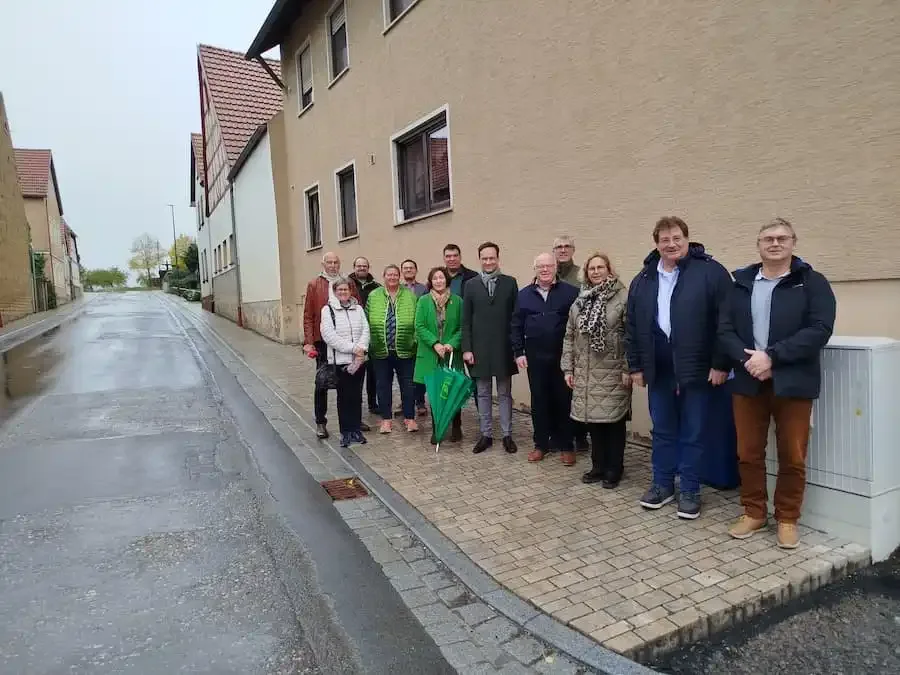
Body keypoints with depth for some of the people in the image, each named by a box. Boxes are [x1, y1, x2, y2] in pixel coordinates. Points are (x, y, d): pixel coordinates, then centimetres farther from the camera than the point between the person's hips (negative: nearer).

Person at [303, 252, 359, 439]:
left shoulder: (349, 283, 8)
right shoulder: (314, 285, 2)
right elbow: (308, 316, -1)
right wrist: (308, 342, -9)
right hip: (323, 341, -2)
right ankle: (320, 422, 14)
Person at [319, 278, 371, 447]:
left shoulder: (358, 309, 11)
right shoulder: (328, 310, -1)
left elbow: (365, 330, 3)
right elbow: (329, 335, -11)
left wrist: (361, 348, -15)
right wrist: (352, 348, -16)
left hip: (359, 360, 3)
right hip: (340, 360, -3)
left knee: (357, 396, 8)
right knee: (344, 397, 3)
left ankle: (356, 429, 18)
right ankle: (346, 432, 12)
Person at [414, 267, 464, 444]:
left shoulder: (457, 301, 2)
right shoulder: (423, 301, 2)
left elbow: (462, 327, 1)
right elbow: (420, 327, -2)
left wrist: (452, 344, -14)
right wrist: (435, 344, -14)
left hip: (452, 354, 0)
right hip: (430, 355, 0)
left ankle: (456, 427, 19)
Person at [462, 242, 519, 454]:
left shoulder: (510, 283, 2)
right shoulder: (471, 285, 4)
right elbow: (466, 320, 2)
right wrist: (467, 348, -4)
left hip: (503, 348, -1)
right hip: (479, 348, 1)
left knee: (504, 393, 9)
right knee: (483, 393, 10)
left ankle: (507, 435, 18)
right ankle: (486, 434, 20)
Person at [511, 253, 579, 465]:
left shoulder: (570, 292, -2)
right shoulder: (524, 294, 6)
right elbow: (516, 326, 7)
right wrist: (518, 352, 1)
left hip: (563, 356, -2)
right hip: (535, 357, 2)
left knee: (563, 400, 5)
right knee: (539, 401, 9)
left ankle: (565, 445, 18)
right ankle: (541, 444, 21)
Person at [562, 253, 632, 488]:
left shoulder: (623, 298, -7)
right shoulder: (579, 302, 11)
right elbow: (569, 337, 12)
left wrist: (628, 369, -13)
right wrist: (568, 368, 8)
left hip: (613, 373, -5)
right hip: (585, 374, 5)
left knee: (613, 420, 5)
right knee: (593, 420, 11)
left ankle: (613, 470, 19)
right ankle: (598, 466, 26)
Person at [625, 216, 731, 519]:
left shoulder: (710, 272, -6)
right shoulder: (643, 280, 9)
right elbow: (632, 326, 11)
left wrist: (720, 364, -11)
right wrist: (635, 366, 8)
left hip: (695, 369, -4)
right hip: (658, 369, 4)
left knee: (692, 433, 7)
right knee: (662, 431, 14)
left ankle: (689, 491, 21)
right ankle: (662, 484, 28)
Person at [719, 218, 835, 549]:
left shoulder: (812, 283, 0)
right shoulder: (740, 284, 9)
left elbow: (819, 330, -11)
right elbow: (725, 330, 3)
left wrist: (771, 356, -19)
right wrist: (747, 359, -14)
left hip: (792, 383, -2)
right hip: (747, 381, 3)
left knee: (792, 456, 6)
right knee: (748, 453, 9)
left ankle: (787, 519, 23)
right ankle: (753, 512, 25)